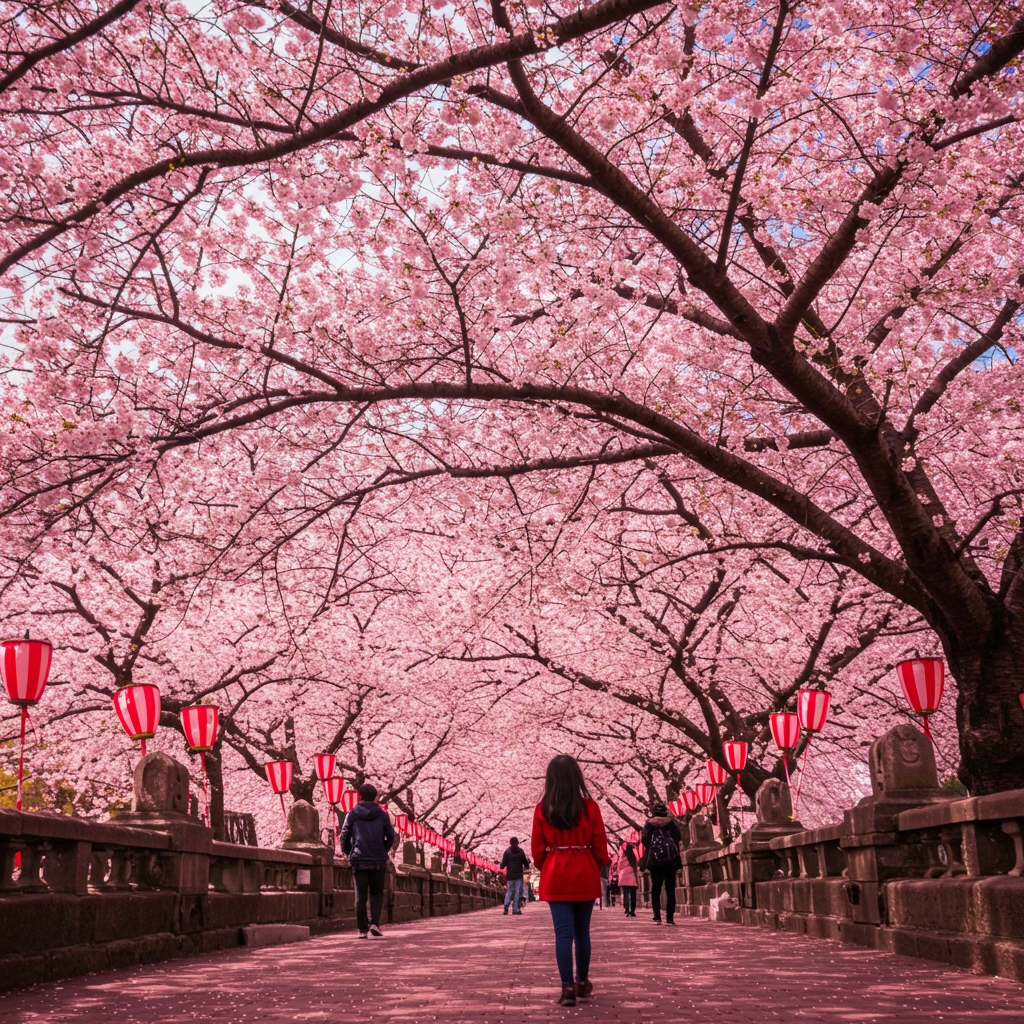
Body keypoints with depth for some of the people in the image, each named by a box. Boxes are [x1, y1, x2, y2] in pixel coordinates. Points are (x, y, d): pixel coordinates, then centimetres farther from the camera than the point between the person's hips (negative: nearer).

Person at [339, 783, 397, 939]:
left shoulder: (351, 815, 3)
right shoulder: (382, 815, 4)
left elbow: (344, 838, 4)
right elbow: (391, 837, 5)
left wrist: (349, 854, 17)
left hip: (358, 862, 0)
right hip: (378, 862, 0)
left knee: (360, 896, 7)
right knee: (376, 894, 11)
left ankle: (363, 929, 5)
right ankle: (375, 923, -7)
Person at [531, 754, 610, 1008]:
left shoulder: (543, 809, -5)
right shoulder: (589, 807, -6)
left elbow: (537, 849, 0)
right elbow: (600, 847, -2)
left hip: (555, 878, -1)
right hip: (585, 876, 1)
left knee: (563, 932, -1)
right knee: (582, 932, 15)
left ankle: (568, 988, -7)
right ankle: (582, 982, 25)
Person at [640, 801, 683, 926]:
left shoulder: (649, 823, 4)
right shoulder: (671, 822, 5)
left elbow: (644, 840, -4)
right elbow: (678, 838, -5)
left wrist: (650, 847, 6)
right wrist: (674, 847, 5)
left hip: (654, 860, 0)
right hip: (671, 859, 0)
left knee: (655, 889, 4)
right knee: (670, 889, 2)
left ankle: (657, 917, -4)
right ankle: (669, 917, -4)